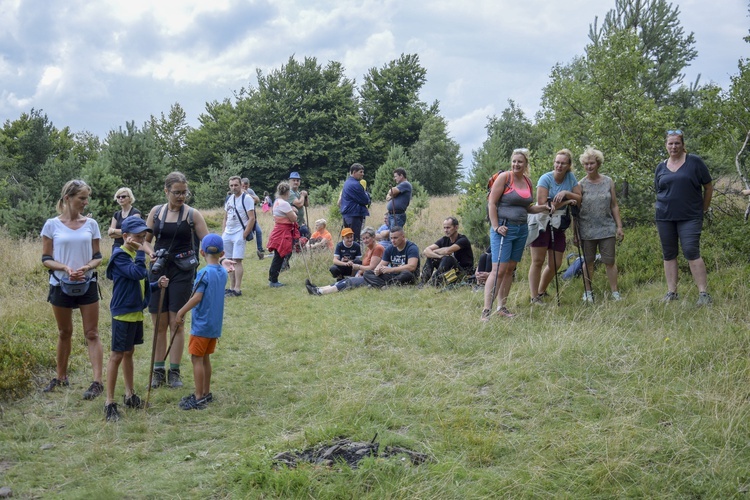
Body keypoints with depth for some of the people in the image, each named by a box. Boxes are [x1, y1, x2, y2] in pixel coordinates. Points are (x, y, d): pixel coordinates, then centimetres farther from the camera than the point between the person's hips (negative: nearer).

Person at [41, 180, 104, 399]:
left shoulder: (91, 224, 1)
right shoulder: (52, 225, -3)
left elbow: (97, 257, 5)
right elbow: (46, 259, -2)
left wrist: (86, 267, -16)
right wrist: (65, 268, -20)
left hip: (87, 284, 1)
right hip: (61, 285, 0)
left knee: (92, 334, -3)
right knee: (64, 333, 12)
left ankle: (97, 381, -5)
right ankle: (60, 377, 27)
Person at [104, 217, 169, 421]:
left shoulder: (134, 255, 11)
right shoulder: (120, 256, -16)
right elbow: (138, 273, -32)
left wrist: (157, 285, 2)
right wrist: (140, 251, -24)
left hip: (136, 313, 9)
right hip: (123, 314, -9)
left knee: (129, 353, 18)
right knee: (116, 356, -4)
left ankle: (129, 395, 28)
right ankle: (109, 403, 1)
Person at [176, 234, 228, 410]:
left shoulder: (204, 273, -17)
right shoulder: (223, 273, 5)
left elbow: (197, 297, -22)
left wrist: (181, 312, -13)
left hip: (201, 324, -7)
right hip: (215, 325, 7)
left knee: (196, 359, 0)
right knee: (205, 358, 17)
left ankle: (199, 398, 3)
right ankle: (206, 393, 25)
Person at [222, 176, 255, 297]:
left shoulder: (247, 198, -7)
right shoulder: (228, 199, 15)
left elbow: (252, 219, -11)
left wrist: (244, 235, -16)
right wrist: (222, 234, 12)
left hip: (239, 233, -7)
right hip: (228, 234, 7)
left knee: (237, 261, -11)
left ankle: (237, 289, -11)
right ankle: (231, 287, 15)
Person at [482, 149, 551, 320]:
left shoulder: (528, 181, 12)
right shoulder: (504, 177, -8)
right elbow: (491, 203, -10)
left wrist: (545, 207, 7)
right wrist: (496, 227, -16)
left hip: (522, 229, 7)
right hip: (504, 229, -7)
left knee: (510, 269, 10)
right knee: (498, 269, -12)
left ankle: (502, 307, 17)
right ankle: (486, 310, -13)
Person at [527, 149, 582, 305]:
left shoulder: (571, 177, 3)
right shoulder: (545, 178, -13)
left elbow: (579, 199, 2)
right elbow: (543, 205, -19)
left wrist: (566, 193, -16)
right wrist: (566, 202, -15)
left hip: (558, 226, 5)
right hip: (542, 223, -5)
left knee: (555, 264, 6)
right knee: (538, 261, -4)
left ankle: (541, 292, 26)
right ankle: (534, 298, 0)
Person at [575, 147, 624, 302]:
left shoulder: (608, 182, 5)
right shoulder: (581, 185, -1)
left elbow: (614, 206, 9)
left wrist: (619, 226, 4)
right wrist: (575, 232, -4)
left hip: (607, 229, 1)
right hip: (587, 230, -1)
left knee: (610, 261, 2)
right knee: (588, 262, 8)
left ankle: (615, 292, 10)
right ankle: (588, 292, 18)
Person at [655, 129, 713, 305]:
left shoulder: (694, 162, -2)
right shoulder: (661, 167, 9)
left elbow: (709, 187, 3)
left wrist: (703, 209, 6)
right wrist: (664, 210, 11)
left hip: (690, 217, -4)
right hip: (665, 218, 4)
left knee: (692, 252, -13)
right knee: (669, 255, 6)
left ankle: (703, 293, -11)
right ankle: (671, 292, 13)